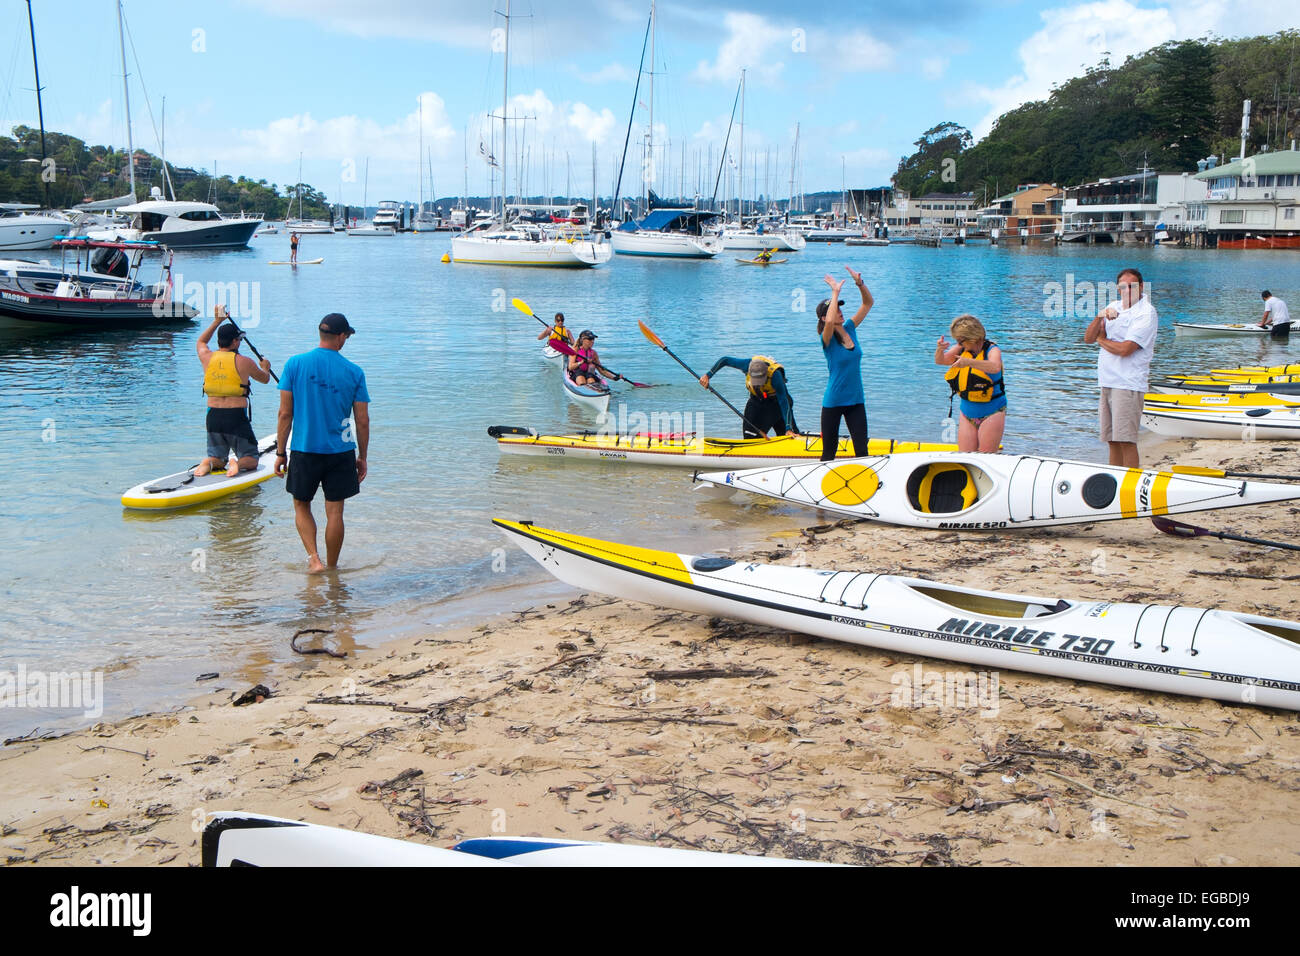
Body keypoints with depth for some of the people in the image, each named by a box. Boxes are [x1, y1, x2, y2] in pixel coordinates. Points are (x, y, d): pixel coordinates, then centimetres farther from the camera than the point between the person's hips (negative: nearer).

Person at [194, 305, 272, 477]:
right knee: (251, 460, 10)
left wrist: (217, 321, 33)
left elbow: (200, 342, 29)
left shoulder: (207, 358, 4)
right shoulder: (244, 362, -6)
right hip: (237, 417, -4)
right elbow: (265, 379, 13)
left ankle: (208, 463, -14)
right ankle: (238, 463, -23)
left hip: (213, 416, 4)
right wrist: (265, 368, 35)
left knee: (216, 458, 20)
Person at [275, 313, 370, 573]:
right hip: (341, 453, 0)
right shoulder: (354, 372, -4)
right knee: (335, 513, 9)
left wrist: (281, 452, 4)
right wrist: (362, 457, 11)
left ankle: (314, 559, 3)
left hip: (305, 450, 0)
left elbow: (285, 413, -4)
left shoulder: (295, 364, -5)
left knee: (302, 507, 17)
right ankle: (332, 568, 18)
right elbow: (363, 420, -1)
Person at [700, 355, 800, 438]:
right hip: (756, 400, 3)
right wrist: (708, 375, -19)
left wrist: (788, 429, -42)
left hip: (775, 401, -3)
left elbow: (783, 402, -37)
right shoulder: (748, 365, -29)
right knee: (750, 436, -2)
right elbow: (725, 360, -13)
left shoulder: (775, 375, -38)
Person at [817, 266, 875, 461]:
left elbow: (868, 303, 6)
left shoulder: (850, 329, 4)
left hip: (856, 401, 5)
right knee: (829, 453, 5)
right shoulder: (828, 338, -12)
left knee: (862, 450, 1)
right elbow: (829, 322, -36)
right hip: (833, 402, -5)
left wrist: (860, 283, -11)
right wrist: (835, 292, -30)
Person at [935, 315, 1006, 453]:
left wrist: (969, 362, -48)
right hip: (967, 413, 5)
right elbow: (940, 361, 1)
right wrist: (940, 350, -23)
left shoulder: (992, 350, -13)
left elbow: (995, 367, -34)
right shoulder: (962, 348, 3)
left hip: (991, 413, -5)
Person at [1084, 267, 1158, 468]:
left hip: (1128, 384, -7)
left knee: (1126, 440, -12)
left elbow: (1125, 349, -17)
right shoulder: (1113, 307, 17)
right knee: (1112, 440, 9)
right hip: (1107, 382, 7)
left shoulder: (1146, 313, -7)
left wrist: (1101, 340, 1)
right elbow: (1088, 338, 9)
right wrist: (1099, 318, -9)